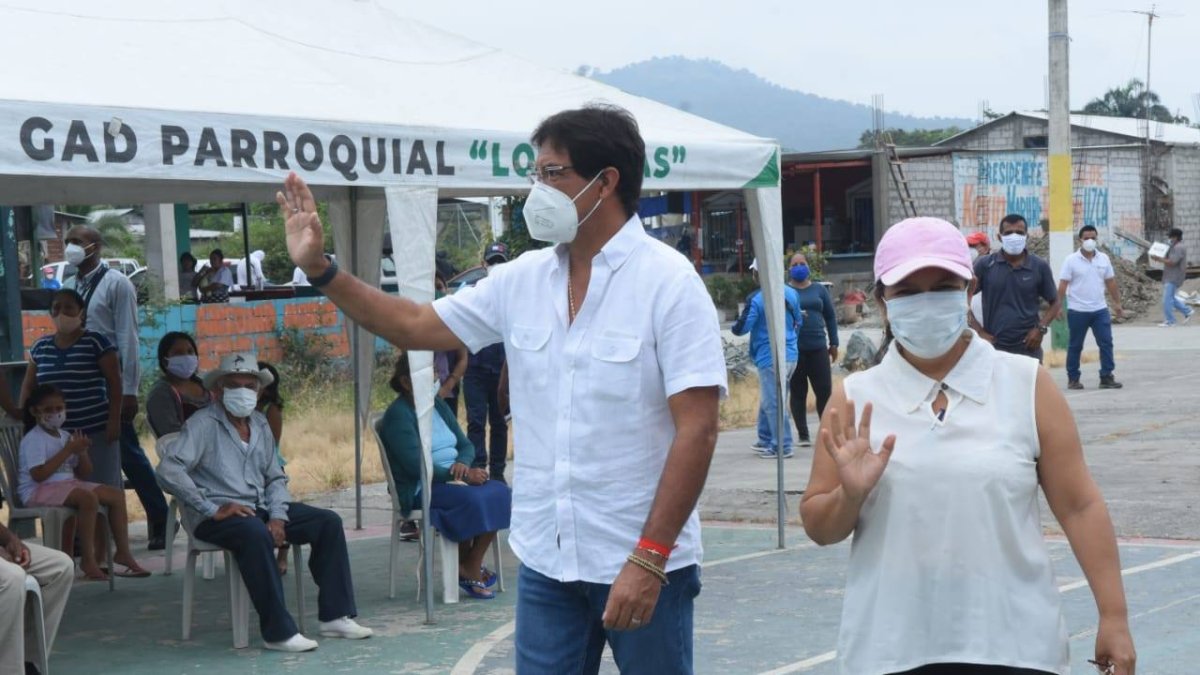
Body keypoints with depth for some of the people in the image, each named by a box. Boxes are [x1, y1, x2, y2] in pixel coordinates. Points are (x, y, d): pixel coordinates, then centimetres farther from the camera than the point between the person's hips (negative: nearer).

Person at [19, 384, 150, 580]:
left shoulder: (65, 436, 16)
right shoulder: (33, 439, -9)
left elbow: (84, 474, 17)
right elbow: (38, 474, -24)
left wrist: (82, 452, -4)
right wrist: (68, 450, -20)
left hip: (69, 484, 9)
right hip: (39, 490, -9)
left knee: (116, 495, -2)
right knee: (88, 497, -34)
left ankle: (123, 552, 0)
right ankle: (88, 559, -27)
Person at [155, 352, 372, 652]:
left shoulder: (260, 425, 15)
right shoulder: (203, 424, -8)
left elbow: (275, 478, 18)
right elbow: (168, 470, -20)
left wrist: (278, 516, -2)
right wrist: (212, 509, -22)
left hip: (260, 507, 8)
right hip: (218, 515, -8)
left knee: (328, 522, -4)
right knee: (255, 534, -39)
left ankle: (336, 616, -5)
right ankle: (279, 632, -34)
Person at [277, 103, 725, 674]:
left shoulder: (669, 282, -11)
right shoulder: (522, 280, 6)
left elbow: (696, 431, -16)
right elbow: (415, 326, 14)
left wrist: (648, 559, -20)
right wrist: (319, 269, 5)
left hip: (641, 564, -5)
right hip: (545, 561, 5)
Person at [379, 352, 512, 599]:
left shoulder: (438, 405, 17)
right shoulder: (398, 414, -8)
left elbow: (466, 444, 16)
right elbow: (416, 466, -17)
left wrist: (463, 463, -9)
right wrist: (462, 476, -19)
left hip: (453, 479, 8)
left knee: (500, 493, -18)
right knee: (474, 500, -31)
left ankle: (472, 567, -10)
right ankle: (468, 570, -12)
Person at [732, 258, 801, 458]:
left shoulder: (756, 299, -15)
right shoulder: (792, 293, 5)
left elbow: (741, 328, -14)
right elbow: (798, 322, 16)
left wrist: (734, 326, 9)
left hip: (770, 357, -7)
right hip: (791, 355, 7)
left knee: (773, 402, 0)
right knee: (768, 399, 19)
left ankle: (782, 446, 2)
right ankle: (766, 440, 27)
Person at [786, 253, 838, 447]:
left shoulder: (819, 290, 11)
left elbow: (830, 316, 13)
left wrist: (834, 343, 9)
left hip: (818, 348, 2)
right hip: (793, 350, -2)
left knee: (825, 391, -2)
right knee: (798, 393, 1)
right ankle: (803, 435, 6)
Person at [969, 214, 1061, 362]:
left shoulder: (1040, 267, 2)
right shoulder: (985, 265, -1)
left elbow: (1055, 302, 12)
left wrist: (1041, 328, -4)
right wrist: (978, 331, -3)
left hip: (1028, 347, 0)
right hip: (994, 347, 0)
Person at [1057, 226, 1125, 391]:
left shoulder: (1104, 259, 6)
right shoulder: (1071, 260, -6)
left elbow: (1111, 282, 12)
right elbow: (1063, 285, -9)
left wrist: (1117, 304, 11)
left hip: (1100, 310, 3)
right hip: (1077, 311, -3)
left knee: (1106, 343, -2)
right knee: (1075, 346, 6)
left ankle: (1106, 377, 4)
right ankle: (1073, 379, 15)